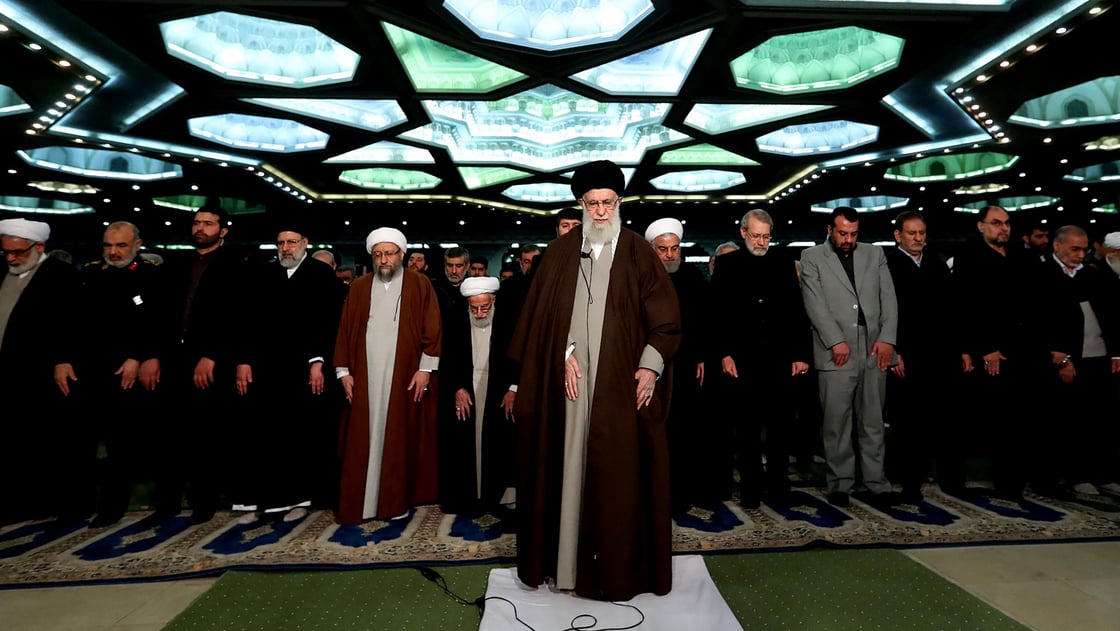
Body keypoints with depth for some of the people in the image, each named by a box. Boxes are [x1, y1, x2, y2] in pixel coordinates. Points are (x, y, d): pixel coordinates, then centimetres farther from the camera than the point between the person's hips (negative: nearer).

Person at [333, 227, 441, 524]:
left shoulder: (419, 285, 3)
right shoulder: (359, 287, 11)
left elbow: (432, 330, -2)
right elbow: (344, 330, 10)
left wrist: (425, 368, -8)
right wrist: (343, 371, 3)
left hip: (404, 376, -2)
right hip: (364, 377, 2)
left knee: (398, 439, 3)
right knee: (362, 440, 4)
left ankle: (395, 501, 14)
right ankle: (358, 502, 14)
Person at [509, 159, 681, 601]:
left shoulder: (638, 253, 4)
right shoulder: (561, 252, 8)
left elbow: (664, 317, 1)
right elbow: (544, 315, 5)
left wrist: (650, 366, -10)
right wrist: (564, 354, -6)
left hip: (622, 381, -1)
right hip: (569, 377, 2)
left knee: (621, 470, 4)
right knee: (570, 464, 7)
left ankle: (620, 564, 20)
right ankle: (568, 558, 23)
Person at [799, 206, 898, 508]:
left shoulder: (875, 253, 15)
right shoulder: (812, 257, 4)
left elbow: (888, 298, 9)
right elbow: (815, 303, -4)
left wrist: (887, 338, -2)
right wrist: (836, 341, -11)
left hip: (875, 350, 3)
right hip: (836, 353, -3)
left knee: (873, 422, 9)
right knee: (836, 424, 2)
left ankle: (876, 483, 19)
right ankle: (840, 484, 13)